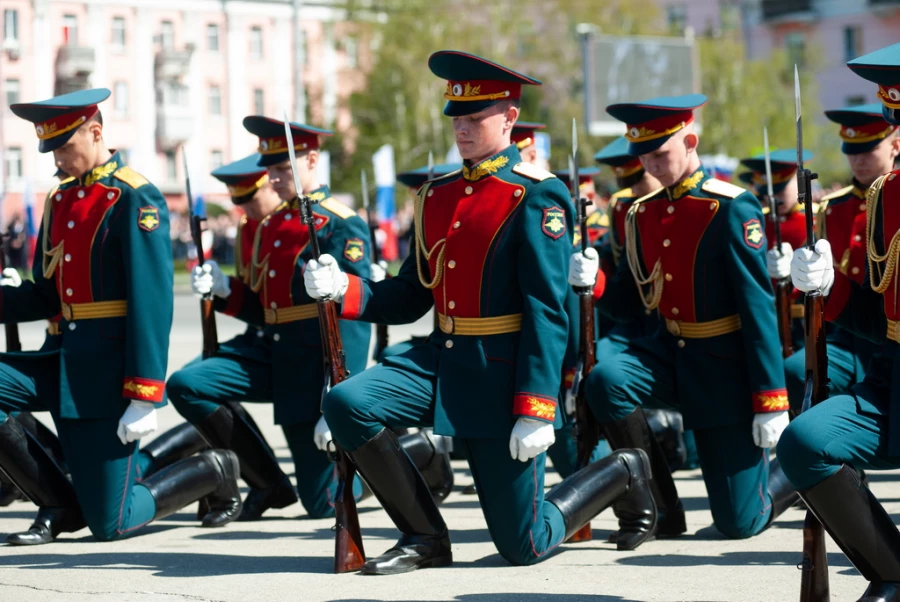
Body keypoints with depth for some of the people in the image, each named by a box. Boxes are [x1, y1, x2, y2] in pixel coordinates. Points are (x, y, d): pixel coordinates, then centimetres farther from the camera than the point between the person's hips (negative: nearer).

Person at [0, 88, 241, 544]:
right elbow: (46, 295, 16)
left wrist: (144, 398, -21)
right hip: (69, 360, 8)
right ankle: (59, 505, -1)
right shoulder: (61, 200, 13)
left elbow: (153, 302, -17)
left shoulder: (135, 198, -11)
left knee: (111, 524, -7)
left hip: (110, 367, -8)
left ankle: (213, 473, 20)